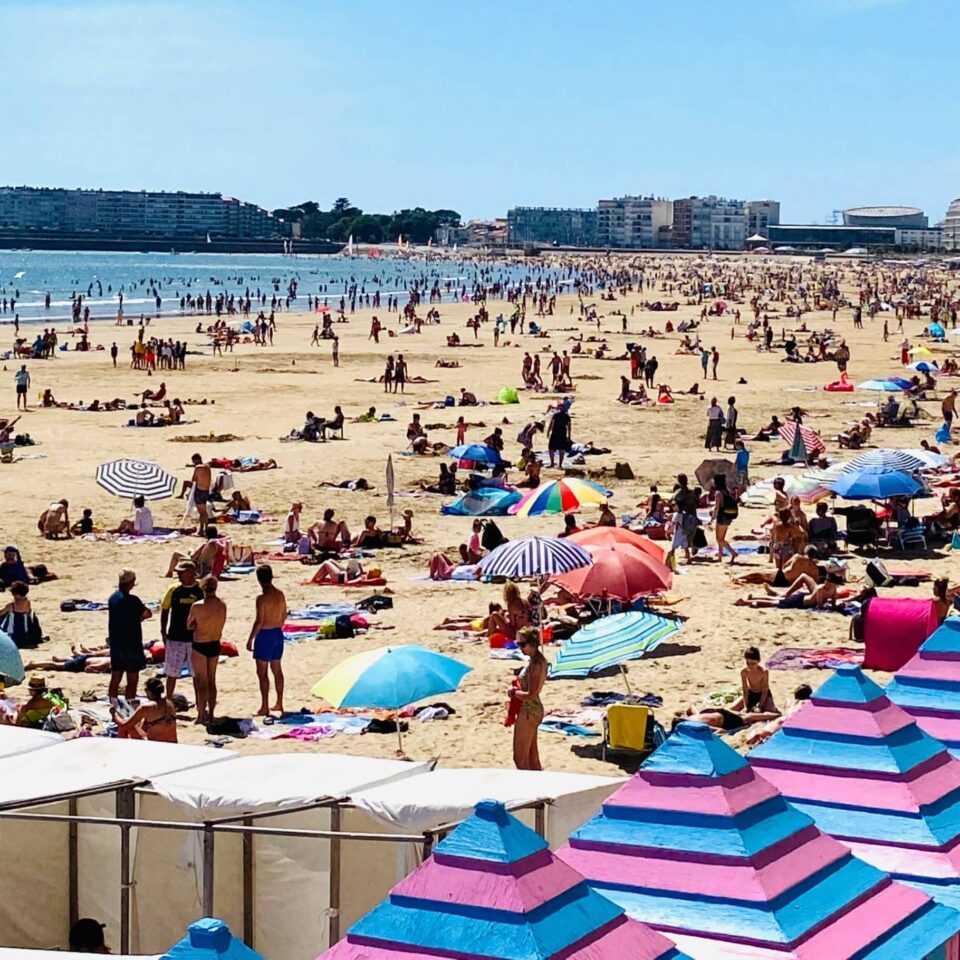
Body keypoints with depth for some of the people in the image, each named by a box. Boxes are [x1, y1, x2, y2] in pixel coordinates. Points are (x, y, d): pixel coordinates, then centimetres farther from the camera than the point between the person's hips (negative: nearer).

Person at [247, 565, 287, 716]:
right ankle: (279, 703, 25)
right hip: (278, 633, 7)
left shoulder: (262, 598, -20)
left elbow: (259, 622, -20)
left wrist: (250, 639, -11)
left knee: (262, 672, 0)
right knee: (277, 670, 17)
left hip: (265, 635, -7)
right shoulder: (280, 595, 2)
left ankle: (264, 707, 0)